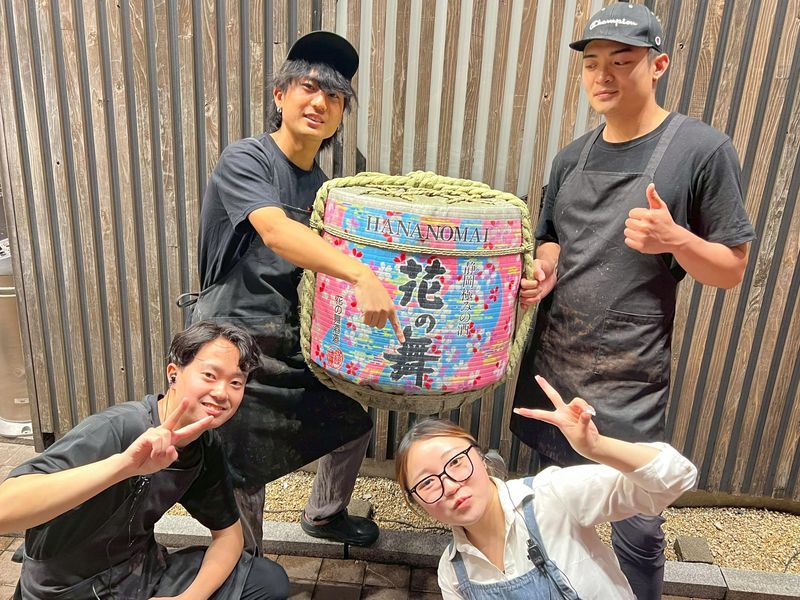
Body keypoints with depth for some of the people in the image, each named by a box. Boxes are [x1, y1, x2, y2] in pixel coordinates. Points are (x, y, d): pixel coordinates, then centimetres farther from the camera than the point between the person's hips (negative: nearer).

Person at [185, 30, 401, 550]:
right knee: (244, 477, 2)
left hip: (294, 341, 7)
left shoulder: (325, 188, 7)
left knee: (354, 422, 16)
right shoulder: (245, 159, -13)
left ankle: (324, 514, 45)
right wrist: (362, 275, -44)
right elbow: (276, 231, -32)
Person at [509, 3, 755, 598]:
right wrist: (542, 273, -4)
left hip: (629, 380, -5)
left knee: (637, 529, 6)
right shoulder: (572, 156, 8)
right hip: (551, 363, 5)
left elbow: (732, 269, -3)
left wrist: (675, 239, -23)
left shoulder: (703, 149, -7)